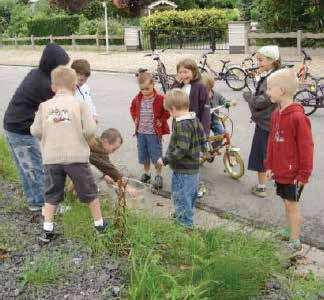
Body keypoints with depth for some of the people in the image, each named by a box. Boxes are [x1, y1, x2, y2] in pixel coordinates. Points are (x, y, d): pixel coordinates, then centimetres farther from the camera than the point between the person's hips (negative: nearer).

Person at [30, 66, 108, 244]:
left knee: (51, 195, 16)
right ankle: (99, 223, 28)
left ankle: (47, 231, 15)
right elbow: (90, 130, -9)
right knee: (89, 191, 15)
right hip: (76, 156, -2)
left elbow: (35, 131, 0)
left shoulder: (45, 106, 2)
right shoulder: (80, 104, -4)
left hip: (51, 158, 2)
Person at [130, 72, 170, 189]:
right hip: (141, 132, 5)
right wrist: (135, 119, 8)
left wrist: (161, 120, -9)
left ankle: (158, 176, 15)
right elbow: (133, 109, 20)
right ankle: (146, 173, 33)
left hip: (154, 132, -5)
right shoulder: (137, 99, 2)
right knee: (143, 155, 15)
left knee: (156, 155, 0)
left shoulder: (160, 99, -13)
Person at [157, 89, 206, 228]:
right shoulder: (195, 119, 3)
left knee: (181, 197, 4)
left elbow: (181, 150, -30)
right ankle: (184, 216, 43)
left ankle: (185, 223, 15)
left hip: (183, 170, -10)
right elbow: (203, 139, 13)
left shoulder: (182, 125, -26)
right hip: (194, 168, 10)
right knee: (191, 194, 24)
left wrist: (165, 159, -21)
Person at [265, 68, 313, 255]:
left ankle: (295, 244, 16)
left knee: (292, 204, 3)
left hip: (294, 173, -7)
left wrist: (304, 174, -13)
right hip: (280, 172, 7)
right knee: (288, 203, 18)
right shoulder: (276, 114, 4)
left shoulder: (298, 117, -21)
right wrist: (270, 166, 12)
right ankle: (291, 234, 35)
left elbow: (306, 148, -17)